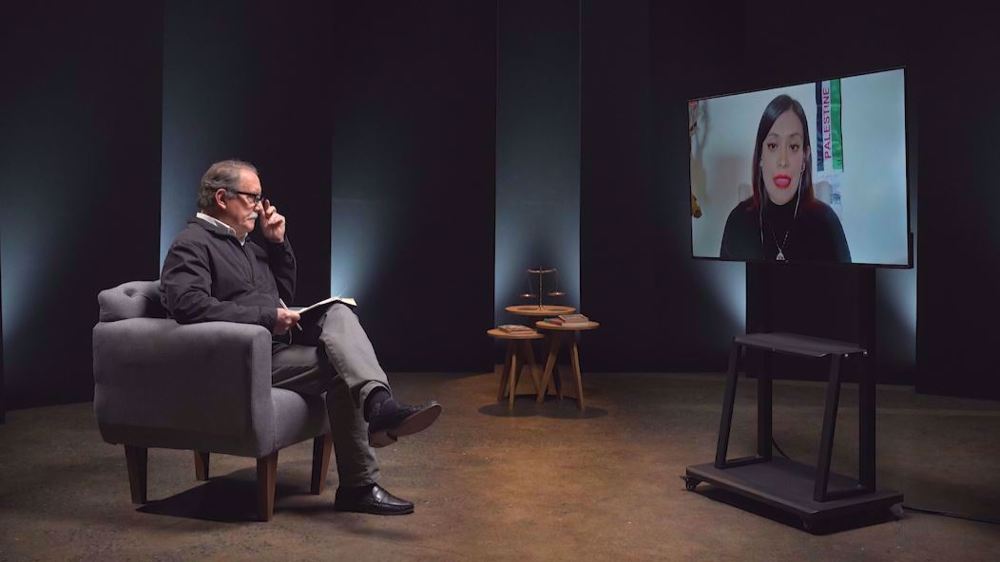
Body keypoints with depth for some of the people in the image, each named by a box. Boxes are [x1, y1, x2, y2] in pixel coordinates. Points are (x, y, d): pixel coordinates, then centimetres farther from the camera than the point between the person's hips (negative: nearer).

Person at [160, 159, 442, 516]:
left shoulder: (246, 243, 22)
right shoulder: (192, 245, -7)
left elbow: (285, 294, 27)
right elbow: (189, 304, -26)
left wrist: (278, 243, 13)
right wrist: (267, 317, -24)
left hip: (279, 343, 8)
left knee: (339, 314, -16)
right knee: (340, 368, -23)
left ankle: (379, 405, -31)